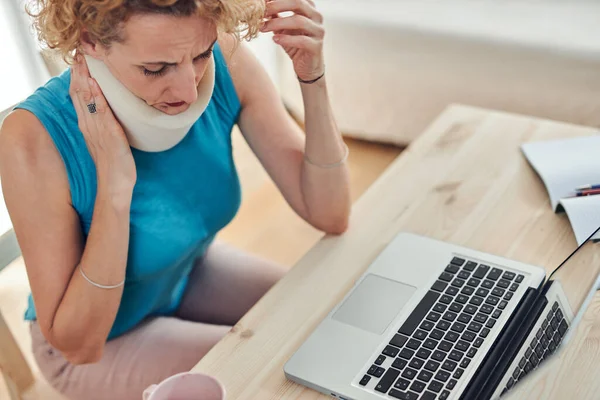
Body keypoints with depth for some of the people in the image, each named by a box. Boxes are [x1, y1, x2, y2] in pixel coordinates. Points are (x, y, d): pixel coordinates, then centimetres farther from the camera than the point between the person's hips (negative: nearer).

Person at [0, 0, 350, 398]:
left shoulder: (226, 63, -23)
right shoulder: (35, 139, -33)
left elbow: (330, 217, -18)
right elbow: (78, 345, -27)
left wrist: (313, 80, -33)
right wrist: (114, 180, -39)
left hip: (192, 273, 5)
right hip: (107, 342, -4)